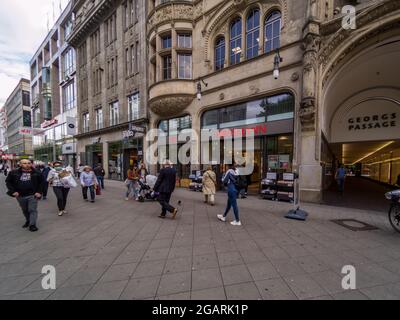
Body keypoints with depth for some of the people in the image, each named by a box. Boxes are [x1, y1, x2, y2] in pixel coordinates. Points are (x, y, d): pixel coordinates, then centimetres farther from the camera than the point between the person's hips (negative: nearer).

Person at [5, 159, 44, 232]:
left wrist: (39, 192, -7)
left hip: (32, 195, -3)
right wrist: (13, 191, -5)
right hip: (20, 196, 3)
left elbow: (41, 182, 2)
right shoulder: (14, 173, -1)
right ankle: (28, 221, 39)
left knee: (32, 210, -4)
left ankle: (32, 225, 2)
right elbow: (8, 182, 7)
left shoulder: (37, 173, -4)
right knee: (25, 210, 19)